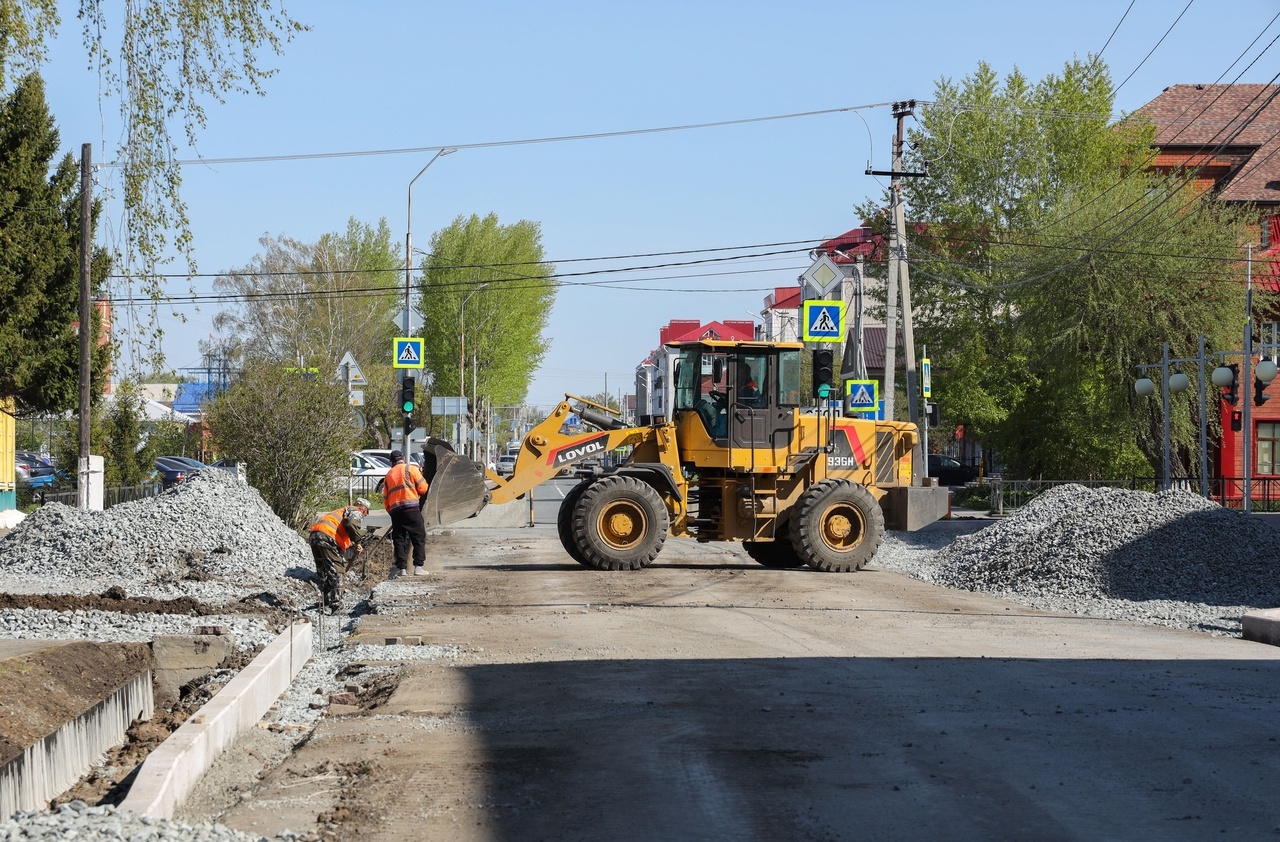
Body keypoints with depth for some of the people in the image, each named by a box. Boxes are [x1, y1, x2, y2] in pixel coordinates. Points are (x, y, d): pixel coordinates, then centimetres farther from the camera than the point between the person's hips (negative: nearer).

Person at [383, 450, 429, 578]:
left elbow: (385, 499, 18)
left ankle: (401, 567, 3)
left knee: (399, 540, 8)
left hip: (395, 511, 4)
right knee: (419, 538, 0)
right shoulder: (411, 469, 3)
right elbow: (423, 488, 0)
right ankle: (418, 566, -8)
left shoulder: (388, 475, 19)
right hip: (411, 509, -4)